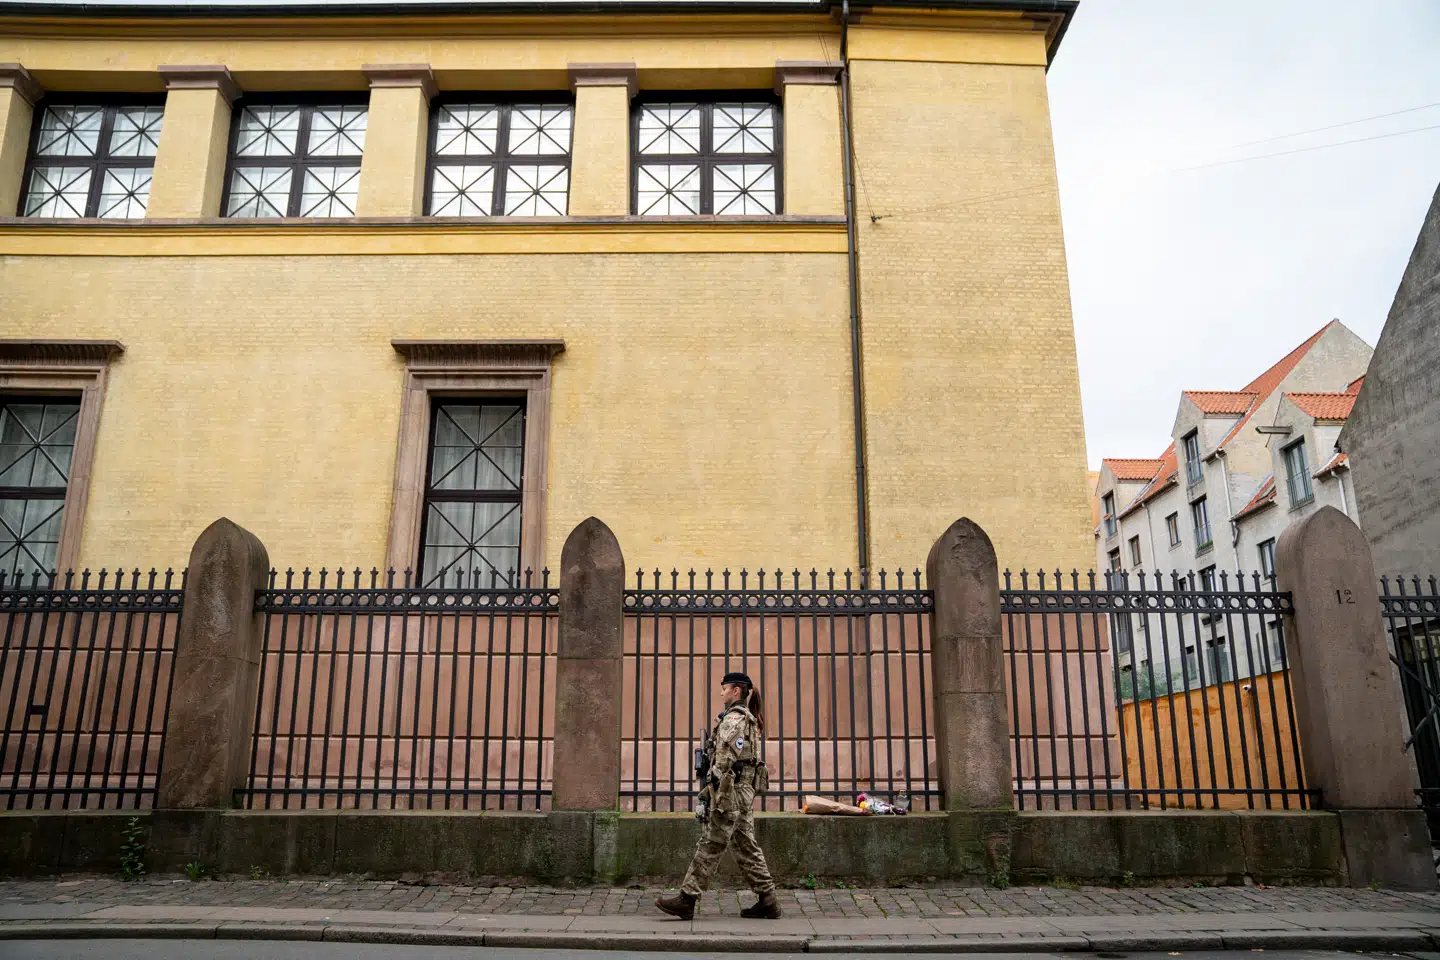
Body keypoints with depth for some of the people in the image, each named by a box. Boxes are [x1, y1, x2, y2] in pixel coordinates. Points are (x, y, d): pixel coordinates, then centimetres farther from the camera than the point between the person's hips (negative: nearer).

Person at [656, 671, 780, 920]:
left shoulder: (733, 718, -13)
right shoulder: (748, 719, 18)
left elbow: (726, 760, -19)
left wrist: (721, 796, -20)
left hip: (732, 789, -10)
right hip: (746, 788, 10)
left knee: (710, 844, -6)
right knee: (745, 845, 11)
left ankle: (687, 899, -1)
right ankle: (767, 900, 11)